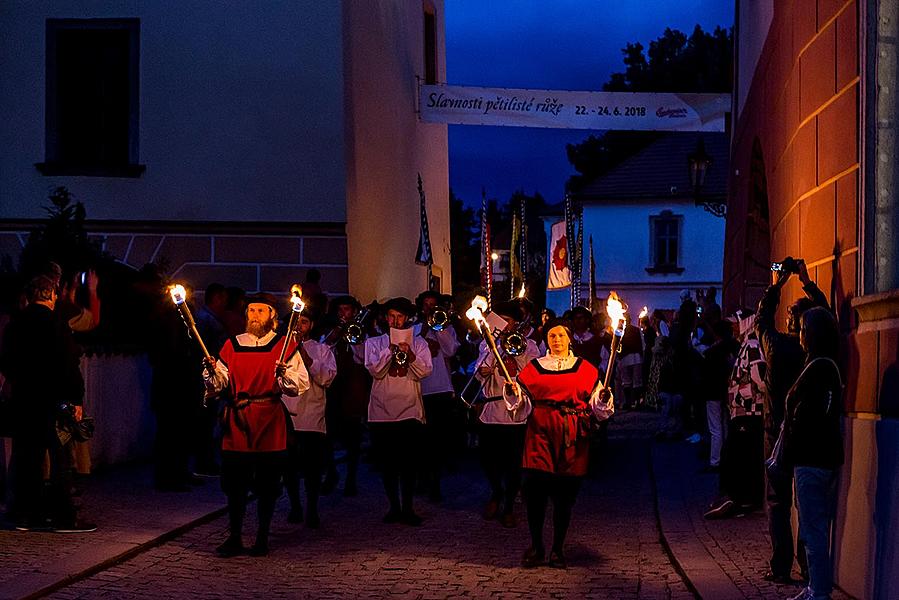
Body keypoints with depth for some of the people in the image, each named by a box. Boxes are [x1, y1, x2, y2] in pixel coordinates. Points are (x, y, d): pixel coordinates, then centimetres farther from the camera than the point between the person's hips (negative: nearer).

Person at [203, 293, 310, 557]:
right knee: (234, 483, 3)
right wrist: (211, 372, -14)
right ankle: (234, 538, 14)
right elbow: (219, 383, 7)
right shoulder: (232, 345, 12)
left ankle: (262, 538, 16)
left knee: (267, 485, 4)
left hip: (270, 424, -2)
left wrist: (283, 376, -24)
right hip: (237, 422, 2)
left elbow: (301, 385, -5)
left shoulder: (285, 346, 3)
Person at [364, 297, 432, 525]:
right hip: (382, 410, 0)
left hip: (410, 410, 0)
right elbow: (375, 370, -7)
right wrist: (391, 348, -14)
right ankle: (394, 506, 15)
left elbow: (424, 372, -4)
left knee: (409, 462, -3)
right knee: (387, 463, 4)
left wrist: (408, 353, -18)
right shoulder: (374, 342, 8)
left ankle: (407, 507, 6)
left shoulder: (418, 342, 9)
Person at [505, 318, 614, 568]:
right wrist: (512, 392, -12)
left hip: (572, 436, 0)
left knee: (564, 494, 3)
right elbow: (521, 403, 8)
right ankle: (536, 546, 9)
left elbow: (598, 407, 9)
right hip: (540, 432, 0)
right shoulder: (534, 367, 11)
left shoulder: (585, 369, 10)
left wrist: (604, 398, -12)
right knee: (535, 490, -7)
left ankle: (558, 549, 16)